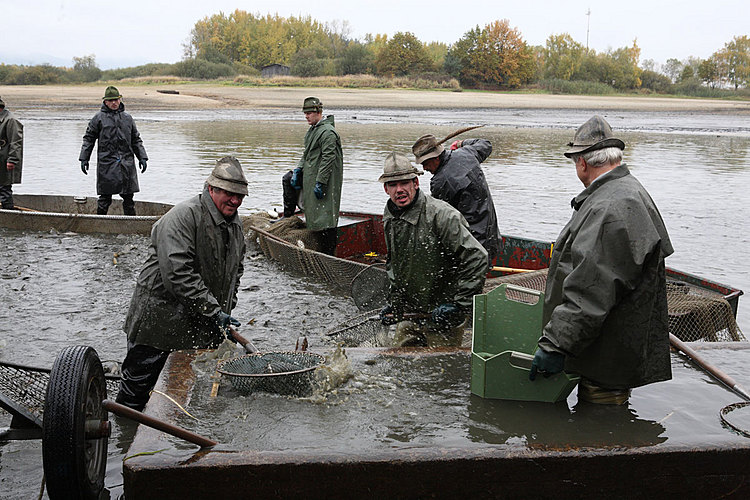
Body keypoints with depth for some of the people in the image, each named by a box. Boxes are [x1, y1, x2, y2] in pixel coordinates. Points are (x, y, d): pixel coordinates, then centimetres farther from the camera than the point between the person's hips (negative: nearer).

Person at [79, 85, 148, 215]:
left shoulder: (127, 118, 14)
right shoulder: (99, 118, 4)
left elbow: (136, 140, 19)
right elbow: (88, 138, 7)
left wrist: (142, 157, 11)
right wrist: (84, 159, 1)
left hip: (127, 164, 3)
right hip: (106, 163, -3)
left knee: (128, 197, 5)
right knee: (105, 197, 0)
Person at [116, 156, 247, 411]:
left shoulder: (236, 224, 8)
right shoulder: (184, 216, -19)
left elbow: (235, 270, 22)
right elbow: (178, 273, -27)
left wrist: (226, 311, 10)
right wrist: (213, 310, -25)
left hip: (204, 324, 7)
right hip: (159, 319, -7)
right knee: (138, 384, 5)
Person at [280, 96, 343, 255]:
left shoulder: (327, 132, -19)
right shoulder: (312, 130, 14)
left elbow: (328, 159, -24)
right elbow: (307, 154, 21)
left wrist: (320, 183, -25)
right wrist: (298, 170, 8)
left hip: (324, 178, -10)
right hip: (310, 174, 10)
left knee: (324, 218, -9)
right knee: (288, 179, 25)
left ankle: (328, 254, -5)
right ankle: (288, 217, 34)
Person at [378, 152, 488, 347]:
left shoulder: (442, 215, -22)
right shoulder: (389, 217, 4)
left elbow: (477, 258, -22)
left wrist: (459, 304, -20)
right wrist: (395, 302, 10)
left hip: (443, 318, -7)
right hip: (409, 314, 7)